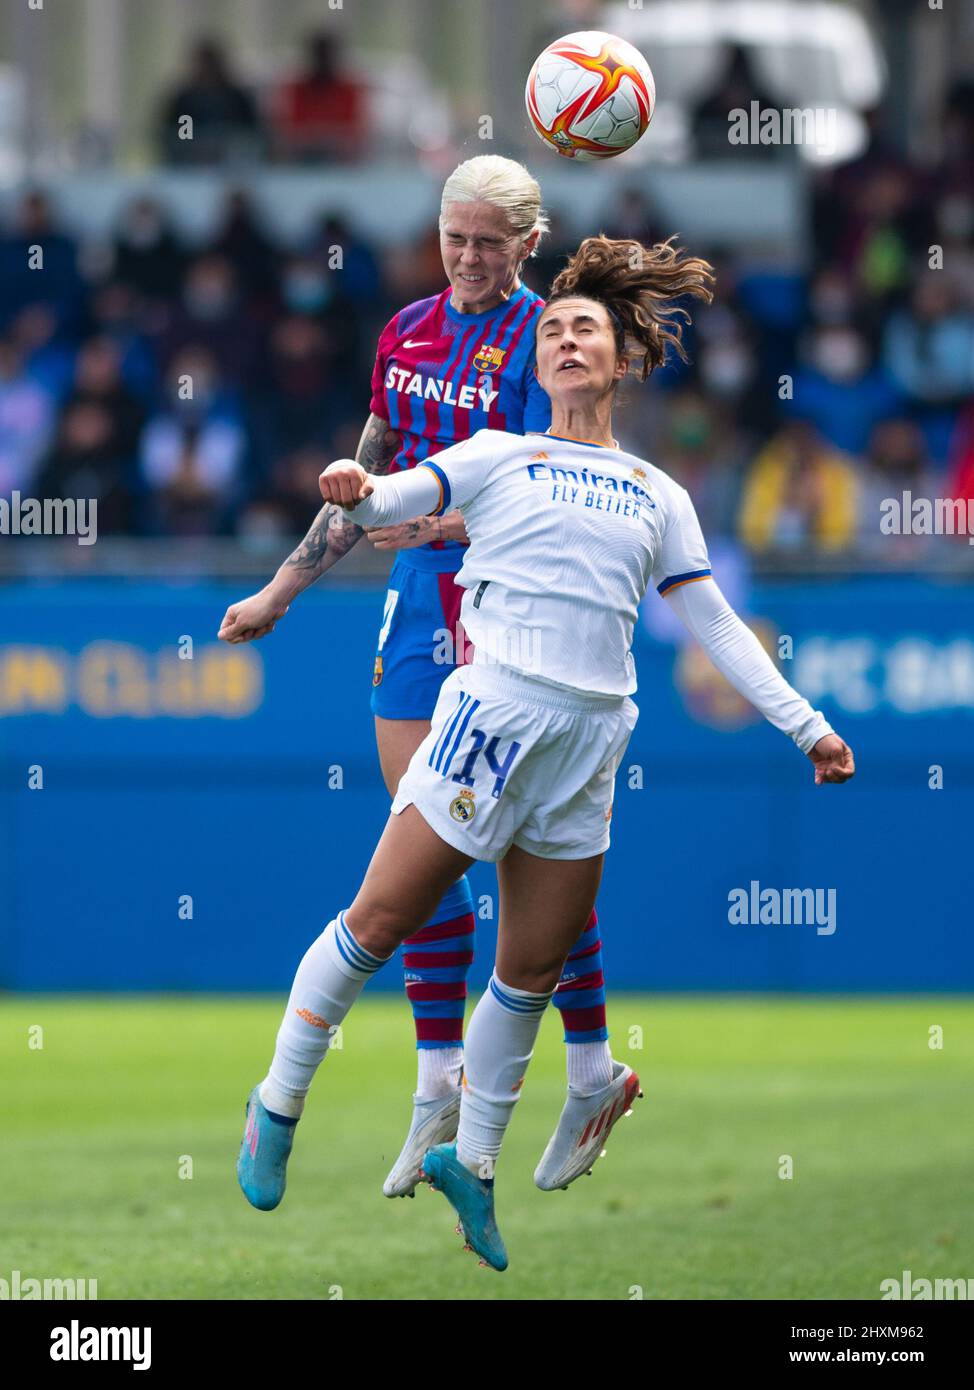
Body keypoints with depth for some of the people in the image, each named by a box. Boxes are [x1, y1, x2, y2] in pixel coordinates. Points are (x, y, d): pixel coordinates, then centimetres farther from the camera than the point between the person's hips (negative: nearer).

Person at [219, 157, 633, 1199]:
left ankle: (593, 1074, 10)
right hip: (419, 608, 6)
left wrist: (443, 521, -27)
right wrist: (281, 592, 21)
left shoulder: (542, 343, -8)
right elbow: (368, 483, 20)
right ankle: (440, 1093, 8)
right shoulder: (407, 333, 11)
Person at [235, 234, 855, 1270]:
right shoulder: (499, 455, 6)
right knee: (379, 923, -5)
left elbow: (715, 625, 18)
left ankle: (471, 1160, 21)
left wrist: (805, 726, 12)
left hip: (589, 749, 4)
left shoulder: (658, 496, 16)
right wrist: (354, 491, -32)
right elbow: (399, 499, -8)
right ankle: (277, 1108, 9)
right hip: (494, 713, -4)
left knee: (533, 971, 7)